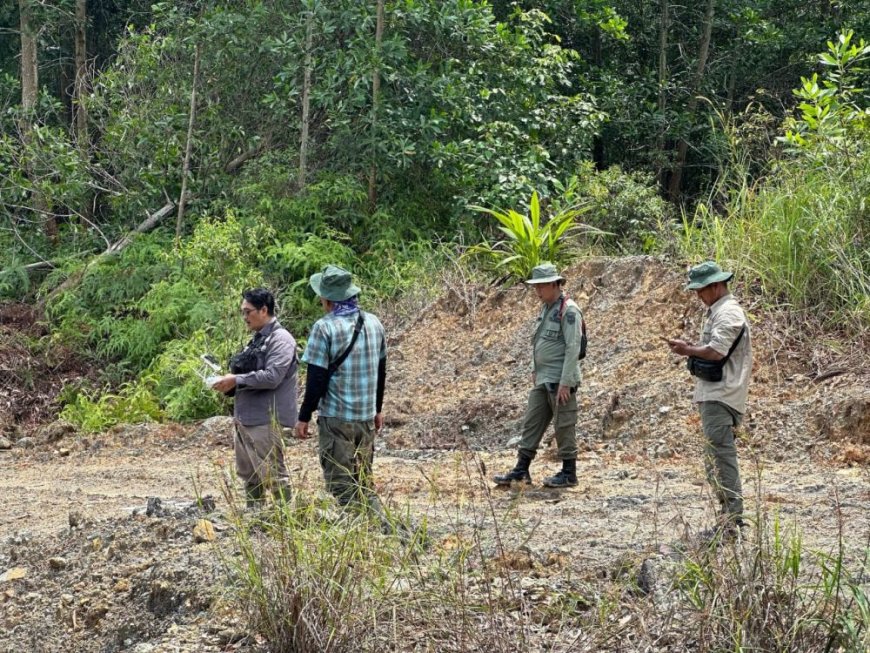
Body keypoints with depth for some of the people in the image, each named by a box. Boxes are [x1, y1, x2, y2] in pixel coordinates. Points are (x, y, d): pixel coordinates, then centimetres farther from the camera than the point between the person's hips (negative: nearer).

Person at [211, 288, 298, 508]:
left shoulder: (280, 339, -11)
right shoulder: (258, 339, 17)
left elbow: (271, 377, -22)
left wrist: (236, 380, -17)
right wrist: (230, 383, 6)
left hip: (265, 418, -10)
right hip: (245, 416, 10)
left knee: (273, 473, -6)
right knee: (248, 473, 15)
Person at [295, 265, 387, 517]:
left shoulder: (325, 327, -14)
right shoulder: (374, 323, 4)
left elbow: (316, 379, -13)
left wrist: (304, 417, -4)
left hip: (335, 418, -6)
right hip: (367, 416, 6)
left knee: (340, 486, 3)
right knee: (364, 481, 17)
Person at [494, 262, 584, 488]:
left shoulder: (569, 311, -15)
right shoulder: (546, 308, 13)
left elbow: (573, 349, -19)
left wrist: (565, 382, -21)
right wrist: (535, 370, 18)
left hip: (560, 381, -9)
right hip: (542, 379, 9)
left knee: (564, 426, -1)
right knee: (531, 423, 8)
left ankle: (569, 474, 8)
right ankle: (521, 470, 12)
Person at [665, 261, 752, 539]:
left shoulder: (728, 313, -13)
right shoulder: (717, 312, 20)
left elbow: (715, 352, -22)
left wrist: (688, 349, -8)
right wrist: (688, 348, 8)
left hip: (721, 397, -11)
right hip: (713, 394, 11)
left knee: (720, 455, -12)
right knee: (716, 457, 13)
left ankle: (731, 519, -13)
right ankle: (731, 516, 17)